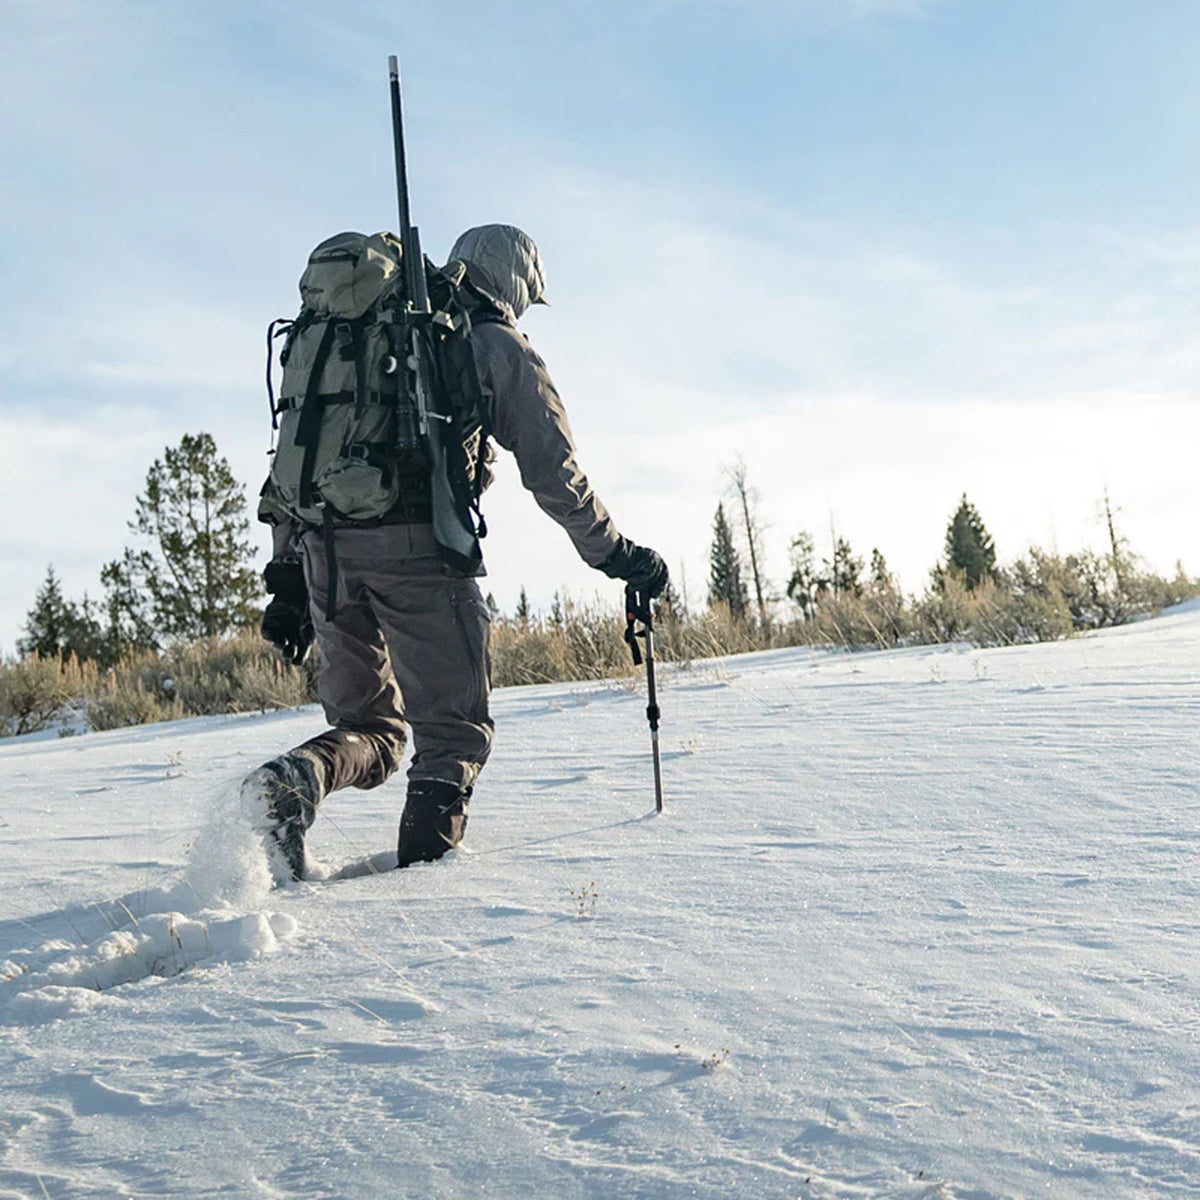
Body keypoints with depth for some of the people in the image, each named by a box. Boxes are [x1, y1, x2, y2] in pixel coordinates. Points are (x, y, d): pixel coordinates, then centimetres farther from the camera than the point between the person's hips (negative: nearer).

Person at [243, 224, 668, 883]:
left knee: (370, 728, 15)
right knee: (453, 731, 7)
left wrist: (289, 579, 23)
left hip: (324, 549, 5)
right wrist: (618, 556, 16)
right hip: (416, 547, -5)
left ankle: (296, 778, -14)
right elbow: (554, 476, 5)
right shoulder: (499, 348, 11)